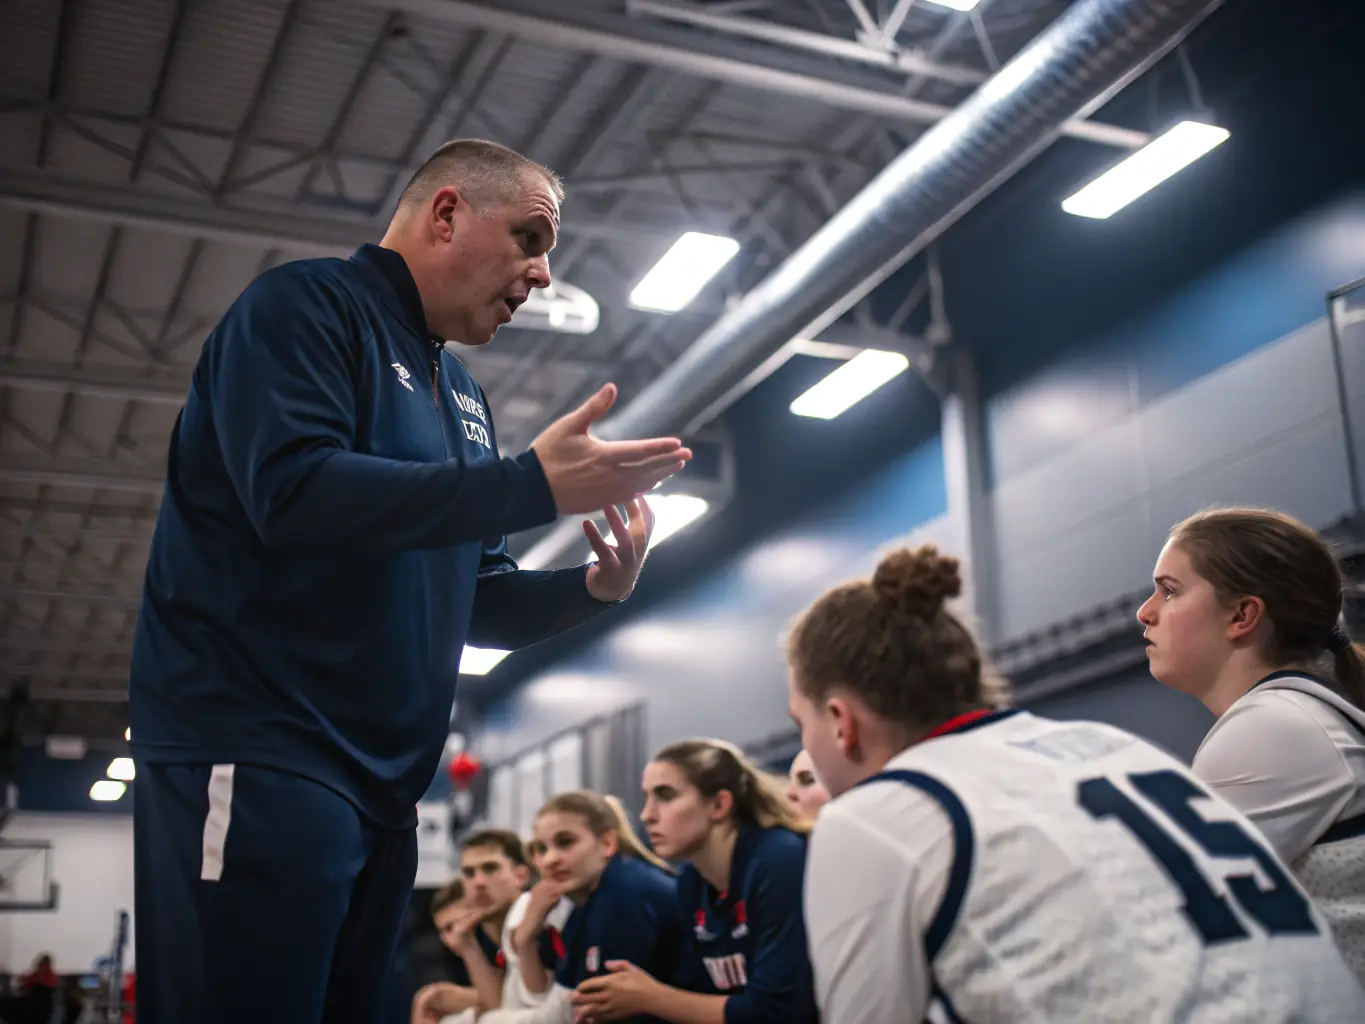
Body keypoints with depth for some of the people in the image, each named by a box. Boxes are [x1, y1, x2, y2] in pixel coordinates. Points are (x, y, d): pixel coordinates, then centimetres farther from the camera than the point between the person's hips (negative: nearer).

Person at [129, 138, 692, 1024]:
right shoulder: (307, 305, -4)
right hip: (256, 760, -8)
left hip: (383, 787, 8)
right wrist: (536, 484, -24)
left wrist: (592, 588, 1)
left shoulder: (463, 397, 19)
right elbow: (292, 491, -23)